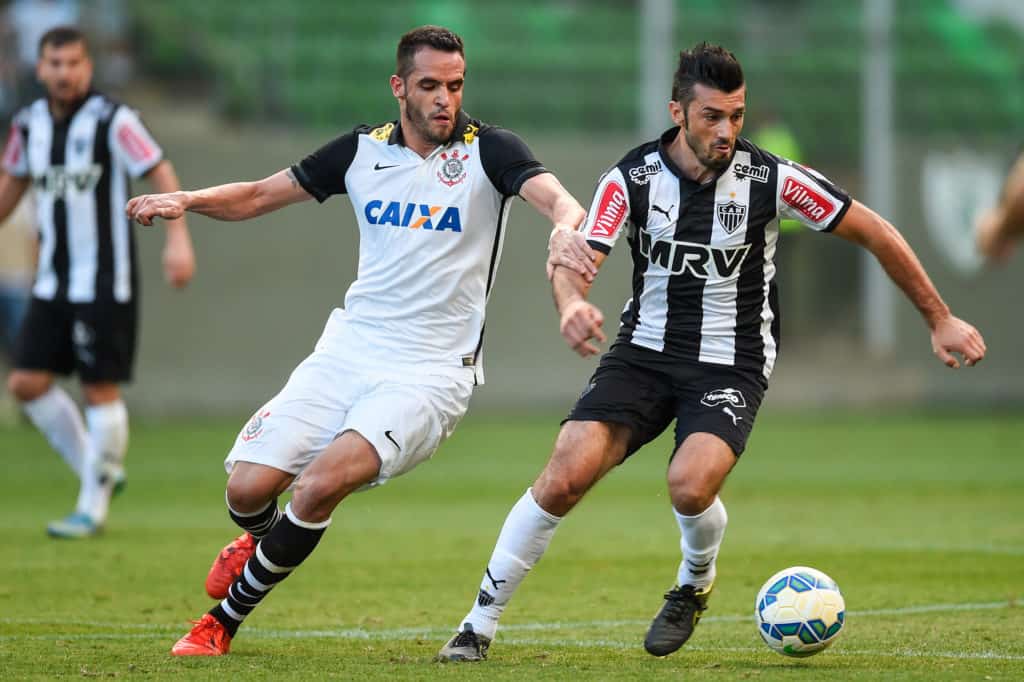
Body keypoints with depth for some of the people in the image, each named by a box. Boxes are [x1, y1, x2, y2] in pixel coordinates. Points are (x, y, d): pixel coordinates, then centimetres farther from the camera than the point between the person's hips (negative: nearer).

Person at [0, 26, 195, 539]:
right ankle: (95, 470, 18)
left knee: (100, 391, -3)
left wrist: (178, 238, -27)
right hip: (53, 281, 6)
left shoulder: (113, 121, -13)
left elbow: (162, 174, -15)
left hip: (105, 283, -6)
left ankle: (93, 507, 9)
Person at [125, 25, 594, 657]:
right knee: (248, 487, -6)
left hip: (430, 371, -4)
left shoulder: (488, 150, -6)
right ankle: (262, 541, 35)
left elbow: (554, 196, -23)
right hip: (349, 351, 4)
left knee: (322, 482, -25)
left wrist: (565, 227, -47)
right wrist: (187, 199, -5)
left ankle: (226, 618, -5)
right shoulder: (363, 150, 6)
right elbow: (258, 195, 13)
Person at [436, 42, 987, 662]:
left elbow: (874, 233, -3)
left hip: (732, 364, -1)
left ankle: (695, 584, 8)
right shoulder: (633, 178, -11)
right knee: (565, 476, -17)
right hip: (645, 350, 2)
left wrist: (940, 319, 0)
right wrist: (572, 303, -44)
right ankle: (480, 624, -3)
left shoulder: (771, 179, -13)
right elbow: (574, 260, -19)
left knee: (690, 484, -28)